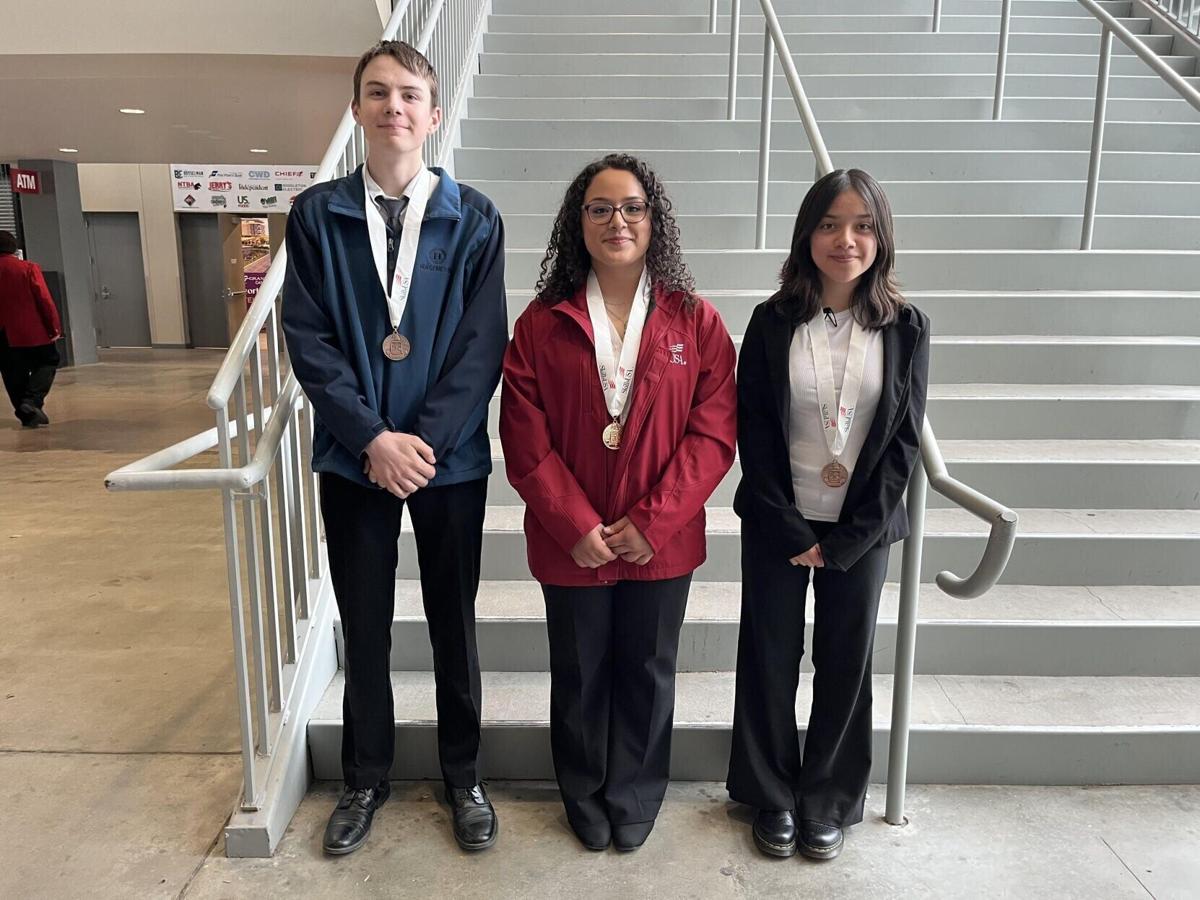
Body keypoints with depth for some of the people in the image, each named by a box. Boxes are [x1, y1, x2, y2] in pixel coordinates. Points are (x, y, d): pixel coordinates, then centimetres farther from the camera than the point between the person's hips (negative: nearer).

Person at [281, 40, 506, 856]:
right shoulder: (317, 214, 1)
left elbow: (484, 344, -7)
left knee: (454, 622, 12)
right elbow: (308, 338, -4)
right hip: (355, 458, 1)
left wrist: (425, 441, -14)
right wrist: (374, 437, -14)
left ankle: (463, 775, 32)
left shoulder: (474, 218, -1)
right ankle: (366, 778, 34)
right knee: (364, 627, 13)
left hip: (451, 459, -1)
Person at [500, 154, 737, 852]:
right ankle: (585, 795, 41)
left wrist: (650, 522, -15)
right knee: (580, 673, 17)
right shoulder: (542, 323, -4)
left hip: (661, 542, 0)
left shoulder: (697, 323, -4)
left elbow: (713, 434, -9)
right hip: (570, 544, 0)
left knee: (647, 671, 16)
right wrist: (576, 526, -15)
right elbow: (526, 441, -8)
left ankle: (635, 796, 40)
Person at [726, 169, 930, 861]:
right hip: (779, 523, 0)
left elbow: (905, 439, -4)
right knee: (770, 658, 9)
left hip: (863, 528, 0)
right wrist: (791, 532, -9)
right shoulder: (773, 322, -3)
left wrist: (847, 539, -9)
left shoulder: (906, 328, -2)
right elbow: (754, 432, -4)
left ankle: (830, 800, 31)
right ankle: (773, 796, 29)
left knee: (846, 662, 10)